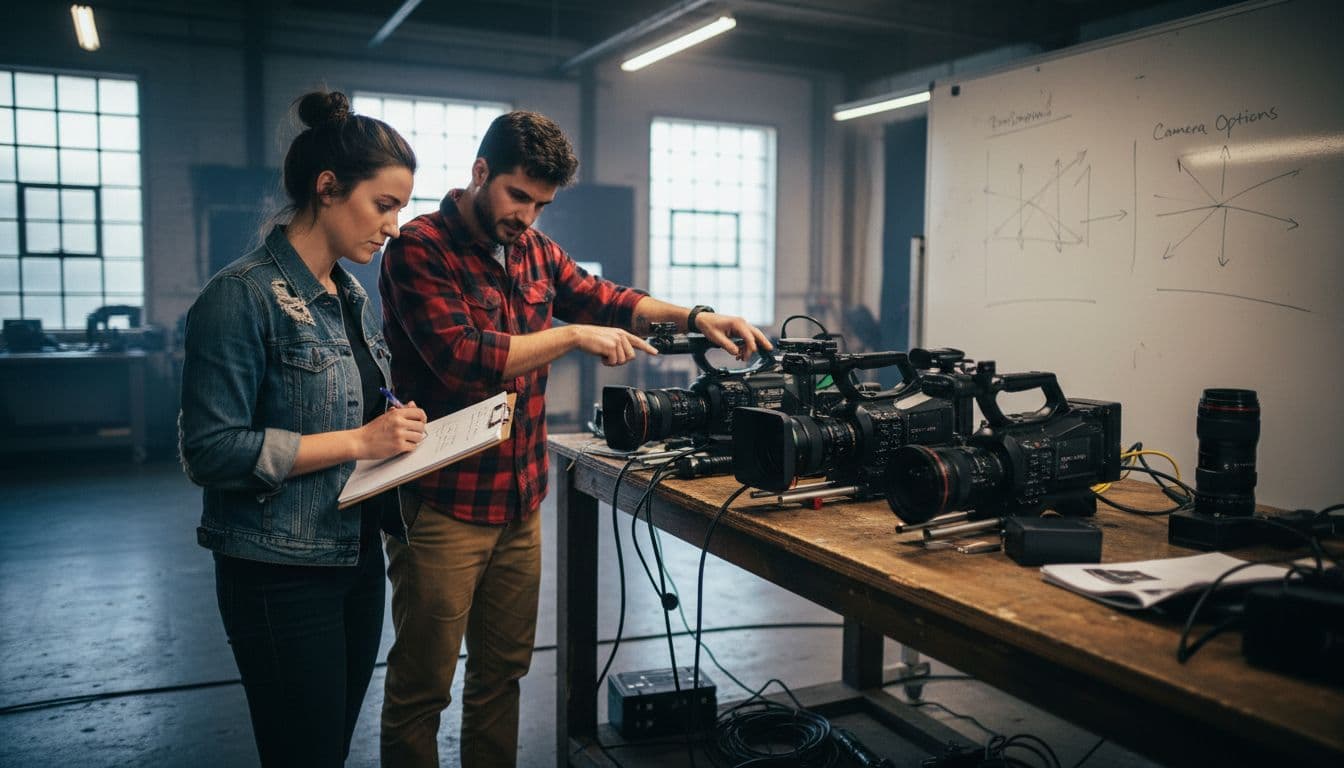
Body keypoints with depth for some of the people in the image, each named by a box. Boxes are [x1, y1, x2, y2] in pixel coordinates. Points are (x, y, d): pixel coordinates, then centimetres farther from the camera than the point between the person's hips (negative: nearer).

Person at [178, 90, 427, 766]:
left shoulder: (353, 296, 9)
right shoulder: (243, 296, -15)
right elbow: (210, 450, -20)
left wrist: (402, 428, 0)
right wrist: (360, 442, -21)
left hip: (358, 556, 8)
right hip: (283, 576, -8)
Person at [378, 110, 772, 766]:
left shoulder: (533, 248, 9)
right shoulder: (419, 249, -12)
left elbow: (603, 298, 15)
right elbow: (465, 359, -23)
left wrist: (695, 317, 0)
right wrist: (574, 335, -16)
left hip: (520, 500, 7)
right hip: (445, 508, -7)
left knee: (502, 673, 18)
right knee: (422, 688, 5)